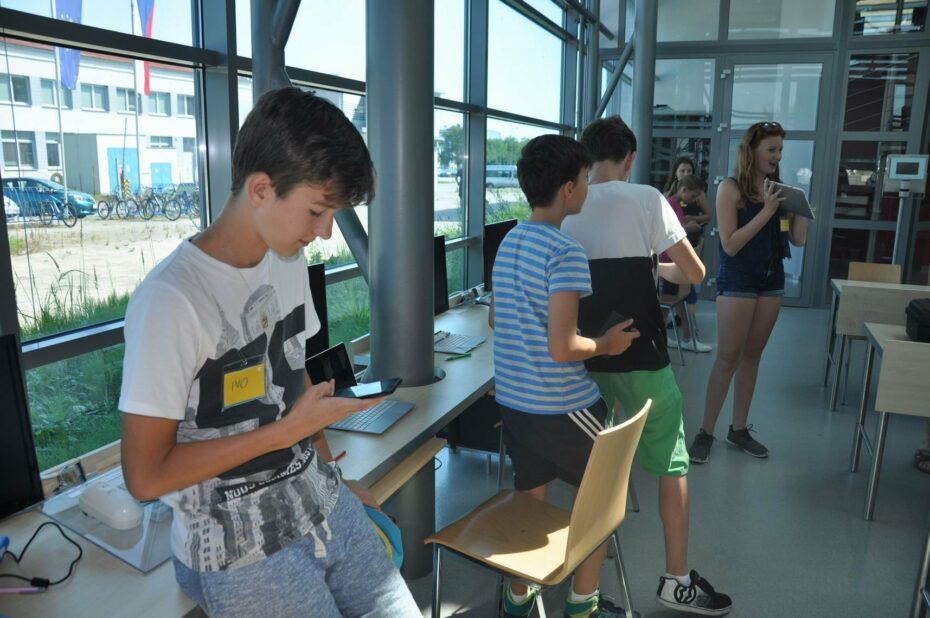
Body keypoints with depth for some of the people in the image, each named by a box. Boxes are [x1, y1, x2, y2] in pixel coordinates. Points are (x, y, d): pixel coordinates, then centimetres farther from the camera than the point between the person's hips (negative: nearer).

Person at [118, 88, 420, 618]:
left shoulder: (290, 262, 1)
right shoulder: (171, 300, -23)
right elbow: (146, 476, -18)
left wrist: (334, 478, 9)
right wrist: (288, 431, -20)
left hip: (326, 510, 7)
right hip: (242, 555, -6)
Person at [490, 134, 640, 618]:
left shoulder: (507, 243, 5)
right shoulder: (566, 254, -20)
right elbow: (562, 348, -24)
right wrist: (606, 344, -7)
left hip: (512, 399, 7)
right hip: (561, 406, -7)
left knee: (529, 497, 23)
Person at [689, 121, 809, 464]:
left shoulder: (780, 188, 5)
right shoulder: (731, 188, -10)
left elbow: (799, 239, 3)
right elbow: (730, 244, -16)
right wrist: (766, 211, -20)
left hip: (772, 279, 6)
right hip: (737, 280, -6)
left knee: (752, 355, 12)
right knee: (728, 357, -3)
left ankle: (739, 428, 23)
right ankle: (706, 432, 8)